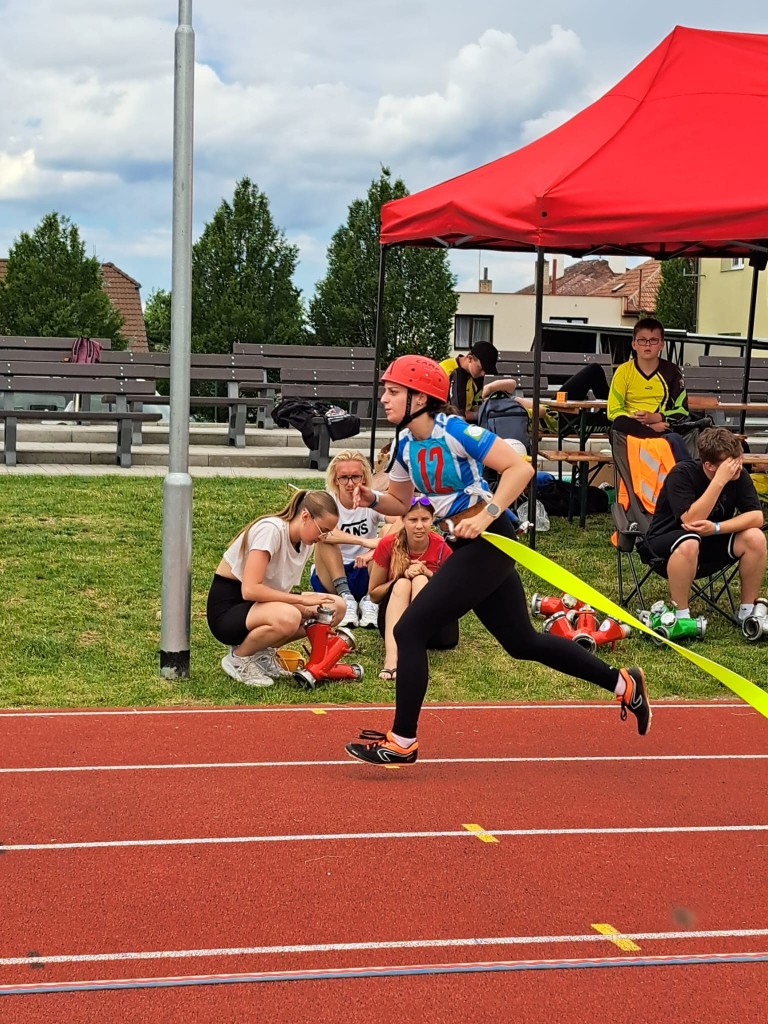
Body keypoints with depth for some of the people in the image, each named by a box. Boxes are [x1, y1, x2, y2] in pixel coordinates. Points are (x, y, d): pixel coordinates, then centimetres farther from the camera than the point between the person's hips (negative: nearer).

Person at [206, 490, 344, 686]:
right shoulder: (271, 530, -22)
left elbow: (280, 592, 5)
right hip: (228, 608, -9)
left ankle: (261, 653, 4)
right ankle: (238, 658, -9)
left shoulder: (304, 543, 4)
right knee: (288, 618, -38)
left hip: (259, 604, 9)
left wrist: (307, 611, -15)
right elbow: (250, 589, -30)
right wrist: (302, 600, -27)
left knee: (336, 607, -4)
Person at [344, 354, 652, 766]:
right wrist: (373, 499, -4)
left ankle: (402, 742, -2)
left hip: (488, 541, -9)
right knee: (523, 642, 17)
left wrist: (485, 516, -29)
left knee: (410, 628, -12)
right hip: (466, 547, 9)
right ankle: (623, 683, 31)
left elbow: (519, 468, -22)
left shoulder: (452, 430, -20)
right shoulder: (404, 443, 4)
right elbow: (402, 503, 16)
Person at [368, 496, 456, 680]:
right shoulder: (388, 544, -8)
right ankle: (391, 658, -52)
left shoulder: (441, 547, -9)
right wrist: (401, 578, -18)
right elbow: (373, 594, -1)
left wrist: (428, 575, -19)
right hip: (396, 623, 0)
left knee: (420, 580, -26)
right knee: (402, 584, -29)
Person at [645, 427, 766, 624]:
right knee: (689, 544, -39)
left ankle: (747, 610, -4)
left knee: (755, 538, -20)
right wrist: (719, 481, -38)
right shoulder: (682, 474, -24)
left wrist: (716, 528, -31)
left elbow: (756, 517, -17)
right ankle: (680, 615, -23)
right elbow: (690, 521, -34)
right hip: (667, 543, -5)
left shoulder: (739, 475, -10)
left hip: (712, 541, 5)